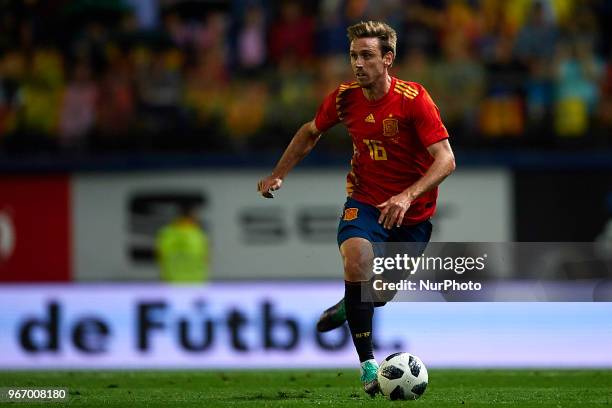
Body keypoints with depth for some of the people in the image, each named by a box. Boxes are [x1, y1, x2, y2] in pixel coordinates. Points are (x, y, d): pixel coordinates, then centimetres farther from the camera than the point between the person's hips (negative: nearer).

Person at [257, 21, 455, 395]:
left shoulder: (413, 99, -21)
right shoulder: (345, 97, -9)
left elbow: (446, 160, -26)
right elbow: (311, 132, 13)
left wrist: (407, 196, -39)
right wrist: (278, 175, 9)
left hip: (412, 211, -1)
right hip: (365, 200, 1)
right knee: (356, 256, -30)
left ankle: (352, 306, 52)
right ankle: (368, 365, -27)